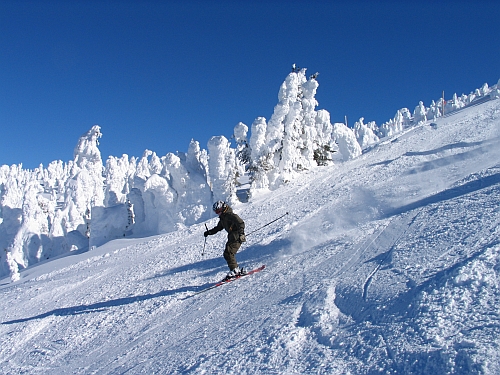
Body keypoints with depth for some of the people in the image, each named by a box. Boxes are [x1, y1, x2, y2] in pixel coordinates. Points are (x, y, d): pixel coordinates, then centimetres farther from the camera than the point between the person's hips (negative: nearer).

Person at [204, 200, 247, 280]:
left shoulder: (230, 215, -12)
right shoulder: (222, 218, 17)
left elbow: (241, 223, -21)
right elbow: (218, 228, 30)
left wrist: (241, 232, -35)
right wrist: (209, 232, 21)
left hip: (237, 238, -10)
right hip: (231, 238, 10)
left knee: (228, 253, -17)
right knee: (227, 254, 4)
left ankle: (234, 270, -13)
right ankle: (238, 270, 6)